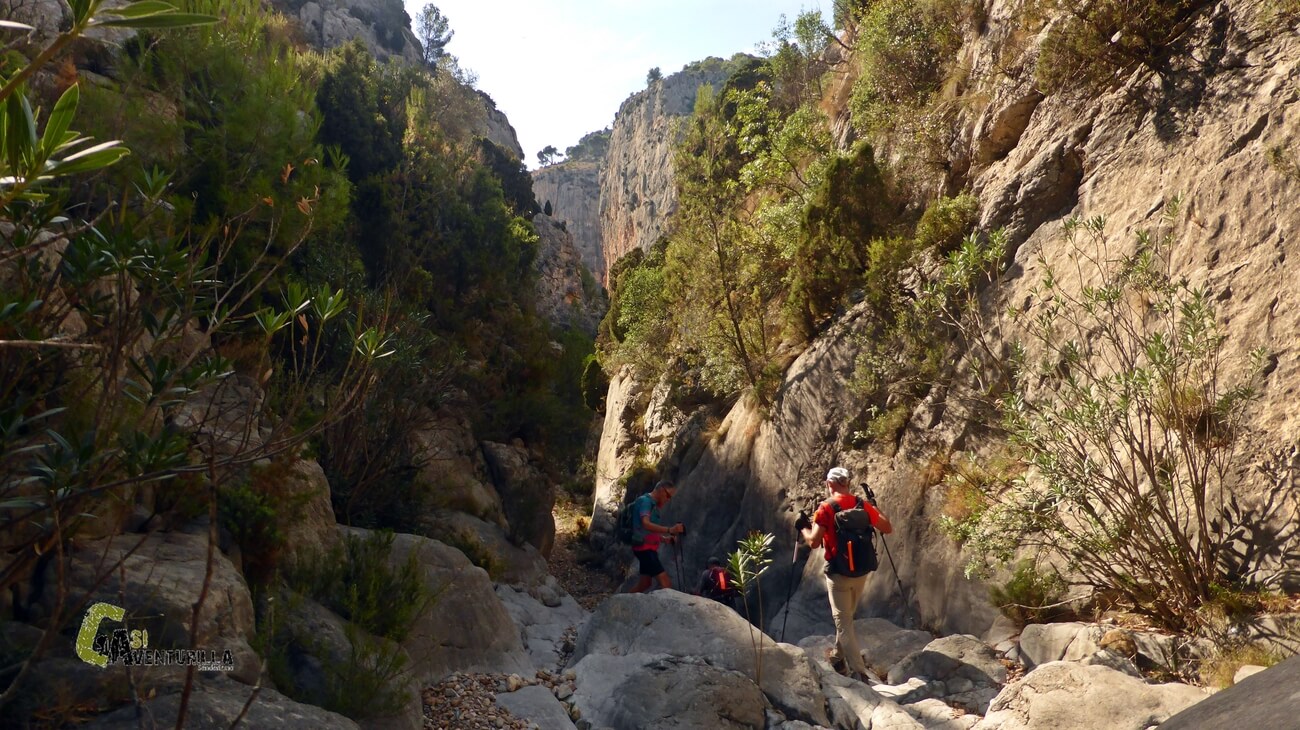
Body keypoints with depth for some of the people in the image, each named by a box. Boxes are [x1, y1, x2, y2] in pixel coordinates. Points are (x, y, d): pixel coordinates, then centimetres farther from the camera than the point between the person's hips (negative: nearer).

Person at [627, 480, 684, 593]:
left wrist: (665, 539, 8)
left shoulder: (652, 504, 17)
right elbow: (646, 524, -30)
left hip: (648, 547, 10)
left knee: (644, 583, 17)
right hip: (644, 547, -10)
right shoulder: (645, 500, -13)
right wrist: (669, 530, -39)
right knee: (664, 581, -16)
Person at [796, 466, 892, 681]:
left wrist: (803, 527, 1)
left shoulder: (826, 508, -14)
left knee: (843, 621, 1)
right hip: (861, 571, 5)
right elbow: (888, 528, 8)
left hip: (839, 572, -5)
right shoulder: (863, 505, 0)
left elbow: (814, 542, -18)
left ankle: (859, 672, -5)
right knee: (846, 616, 23)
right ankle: (837, 657, 36)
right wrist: (874, 509, 23)